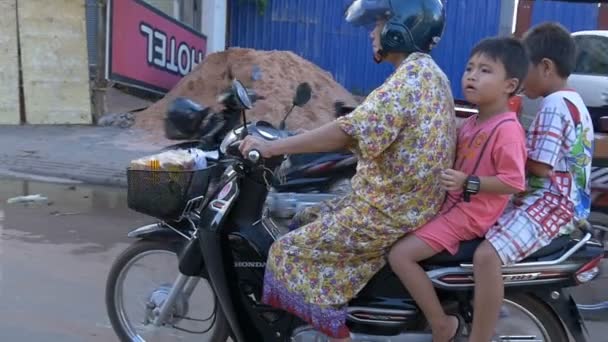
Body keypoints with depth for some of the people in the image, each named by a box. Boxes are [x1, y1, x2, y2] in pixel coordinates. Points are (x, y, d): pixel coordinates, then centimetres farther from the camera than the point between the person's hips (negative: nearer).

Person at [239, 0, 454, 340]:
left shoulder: (411, 75, -20)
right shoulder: (430, 72, 12)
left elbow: (347, 132, -29)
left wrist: (272, 146, -23)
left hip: (387, 213, -10)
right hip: (406, 202, 10)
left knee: (290, 251, -6)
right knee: (307, 222, 19)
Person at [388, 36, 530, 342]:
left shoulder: (507, 129, -19)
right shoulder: (472, 122, 10)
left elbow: (514, 182, -22)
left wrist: (469, 183, -28)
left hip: (470, 213, -10)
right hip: (452, 204, 10)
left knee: (400, 255, -20)